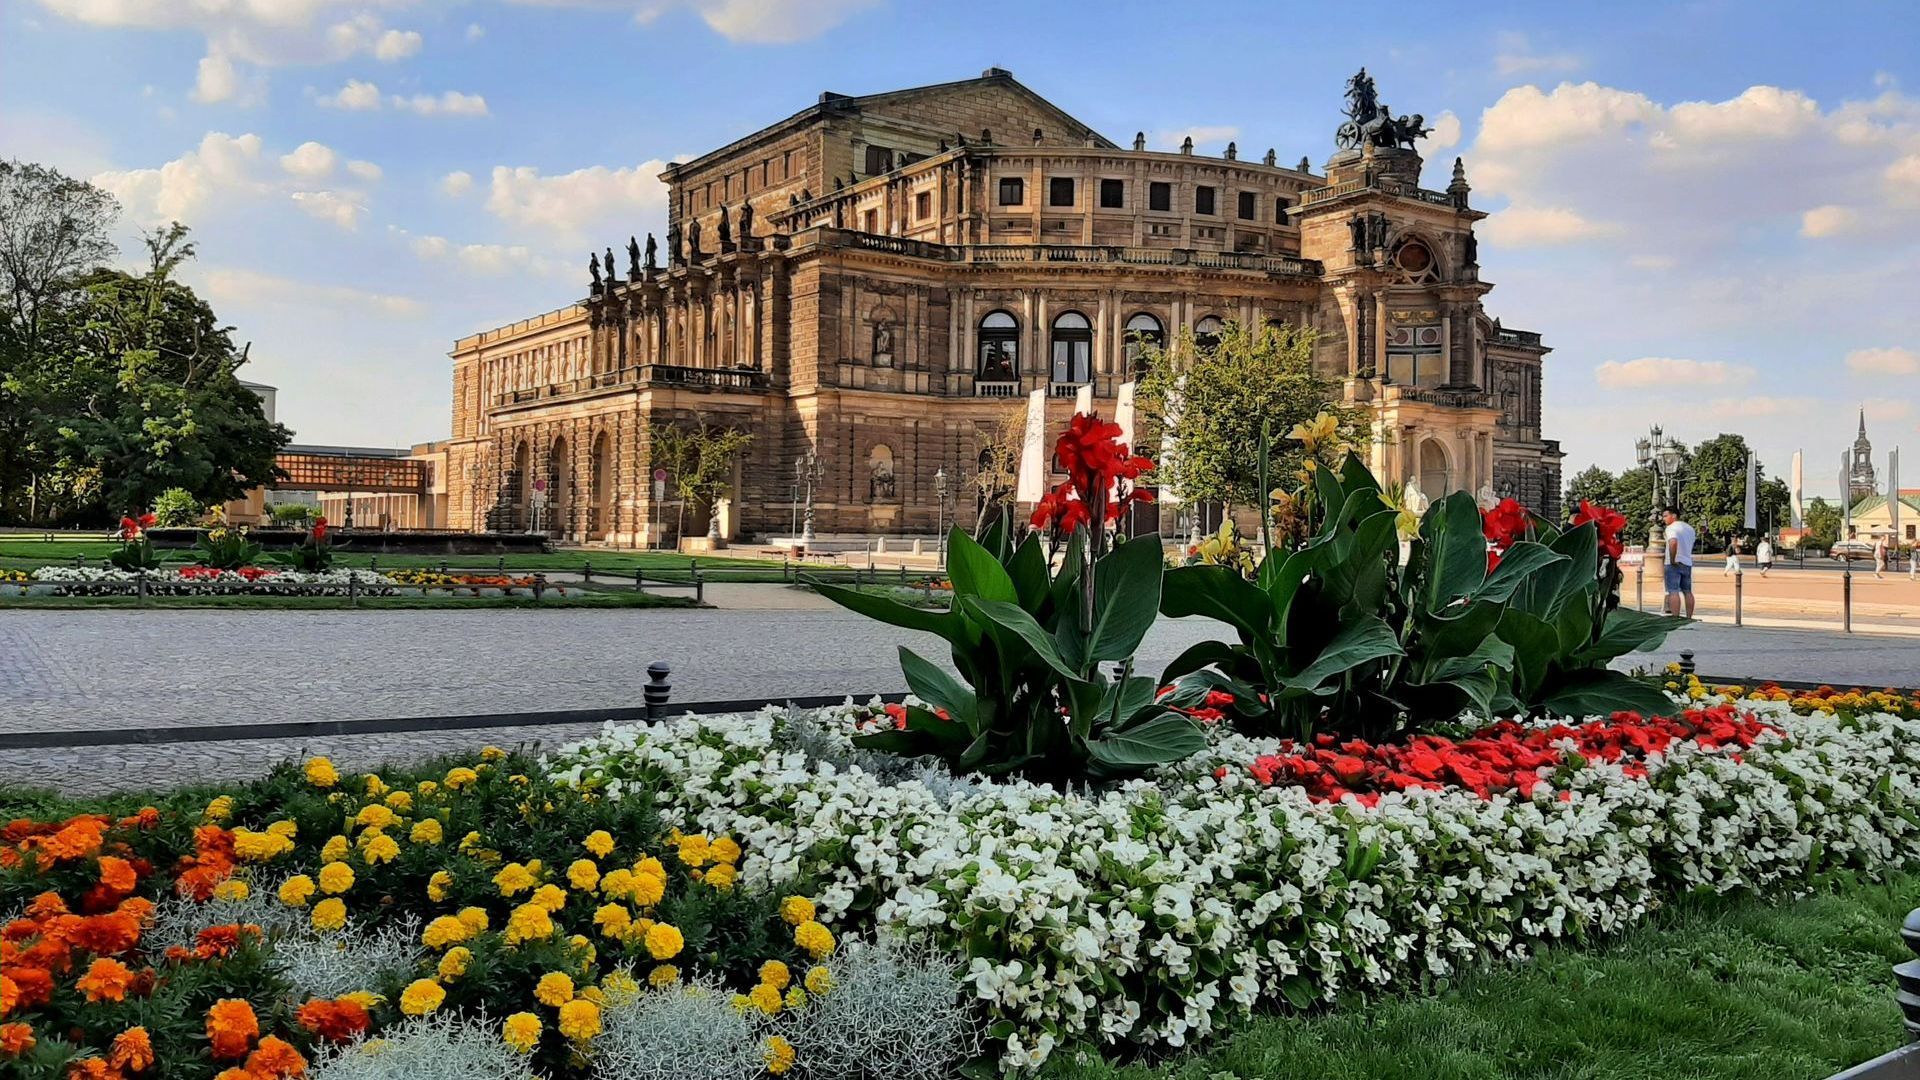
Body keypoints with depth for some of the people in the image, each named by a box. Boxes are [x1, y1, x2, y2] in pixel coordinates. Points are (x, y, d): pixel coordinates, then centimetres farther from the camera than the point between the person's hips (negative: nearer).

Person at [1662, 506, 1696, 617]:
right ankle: (1689, 618, 14)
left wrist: (1672, 559, -23)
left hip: (1674, 564, -8)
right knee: (1687, 592, 12)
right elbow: (1690, 546, 17)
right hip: (1687, 563, 8)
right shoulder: (1690, 528, 16)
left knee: (1673, 591, -8)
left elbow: (1673, 542, -30)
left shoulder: (1671, 528, -12)